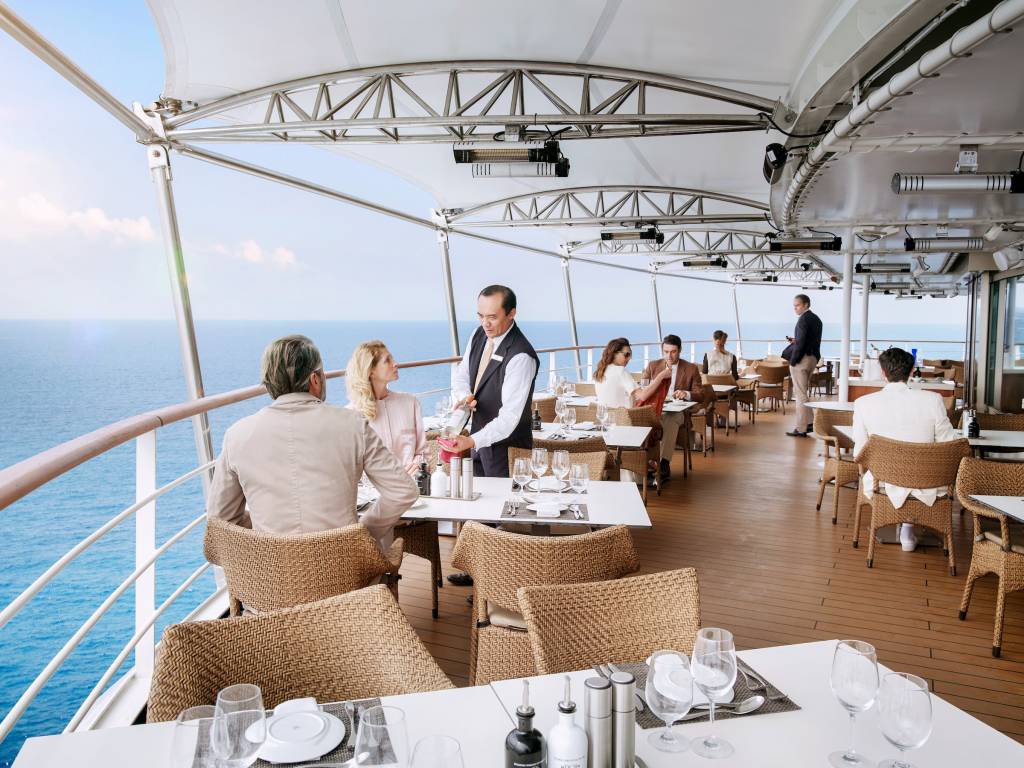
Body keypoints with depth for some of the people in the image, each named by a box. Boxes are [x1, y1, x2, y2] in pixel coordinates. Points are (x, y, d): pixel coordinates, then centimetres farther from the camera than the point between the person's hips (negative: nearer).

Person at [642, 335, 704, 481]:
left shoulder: (691, 369, 8)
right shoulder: (653, 365, 14)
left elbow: (700, 396, 5)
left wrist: (686, 394, -17)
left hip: (677, 411, -2)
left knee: (670, 421, -38)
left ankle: (664, 465, -39)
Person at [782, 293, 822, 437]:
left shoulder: (804, 319, -15)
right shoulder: (816, 319, 14)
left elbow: (800, 343, -20)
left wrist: (792, 361, -13)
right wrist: (795, 340, 10)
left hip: (802, 359, -9)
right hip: (813, 358, 9)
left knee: (800, 394, -4)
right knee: (803, 392, 19)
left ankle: (801, 429, 0)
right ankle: (809, 423, 23)